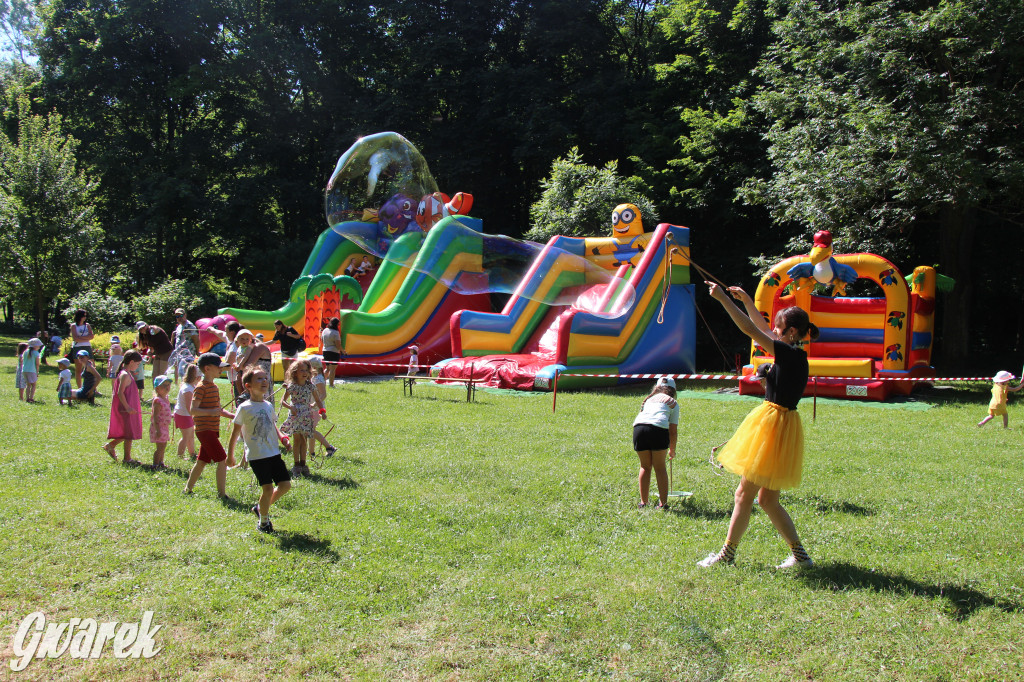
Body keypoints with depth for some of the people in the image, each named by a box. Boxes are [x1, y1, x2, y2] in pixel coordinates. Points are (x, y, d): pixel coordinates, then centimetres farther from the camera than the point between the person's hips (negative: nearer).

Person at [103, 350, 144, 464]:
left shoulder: (125, 373, 13)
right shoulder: (125, 375, -17)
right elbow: (120, 393, -24)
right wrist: (127, 407, -26)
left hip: (128, 408, 10)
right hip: (126, 410, -10)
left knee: (128, 433, 19)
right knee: (129, 434, -1)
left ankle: (110, 446, 28)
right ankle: (127, 458, 6)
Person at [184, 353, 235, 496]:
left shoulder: (214, 387, 16)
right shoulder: (201, 388, -13)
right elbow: (193, 410, -20)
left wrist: (231, 415, 11)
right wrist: (210, 412, -33)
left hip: (211, 430, 9)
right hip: (205, 430, -9)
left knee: (202, 461, 17)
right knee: (222, 460, -10)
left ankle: (188, 489, 29)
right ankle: (222, 493, -6)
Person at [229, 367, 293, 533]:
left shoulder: (268, 405, 10)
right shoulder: (245, 408, -8)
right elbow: (235, 433, -4)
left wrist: (281, 437, 3)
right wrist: (230, 454, -1)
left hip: (274, 452, 6)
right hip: (256, 455, -6)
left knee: (285, 484, 3)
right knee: (268, 488, -9)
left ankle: (261, 507, 26)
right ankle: (263, 522, 14)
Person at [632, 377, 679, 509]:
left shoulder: (649, 399, 33)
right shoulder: (673, 403, 24)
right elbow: (673, 430, 19)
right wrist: (672, 449, 33)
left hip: (639, 427, 3)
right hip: (659, 428, -3)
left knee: (645, 466, 17)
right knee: (660, 467, 11)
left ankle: (643, 502, 19)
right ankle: (663, 503, 10)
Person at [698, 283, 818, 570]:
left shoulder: (790, 354, -16)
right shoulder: (793, 354, 10)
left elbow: (751, 331, -20)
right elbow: (762, 328, 24)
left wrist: (724, 299, -18)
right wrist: (747, 301, 19)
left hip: (774, 424, -10)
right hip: (778, 424, 10)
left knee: (744, 495, -1)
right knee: (767, 499, 15)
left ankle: (727, 555, 8)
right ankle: (800, 555, 19)